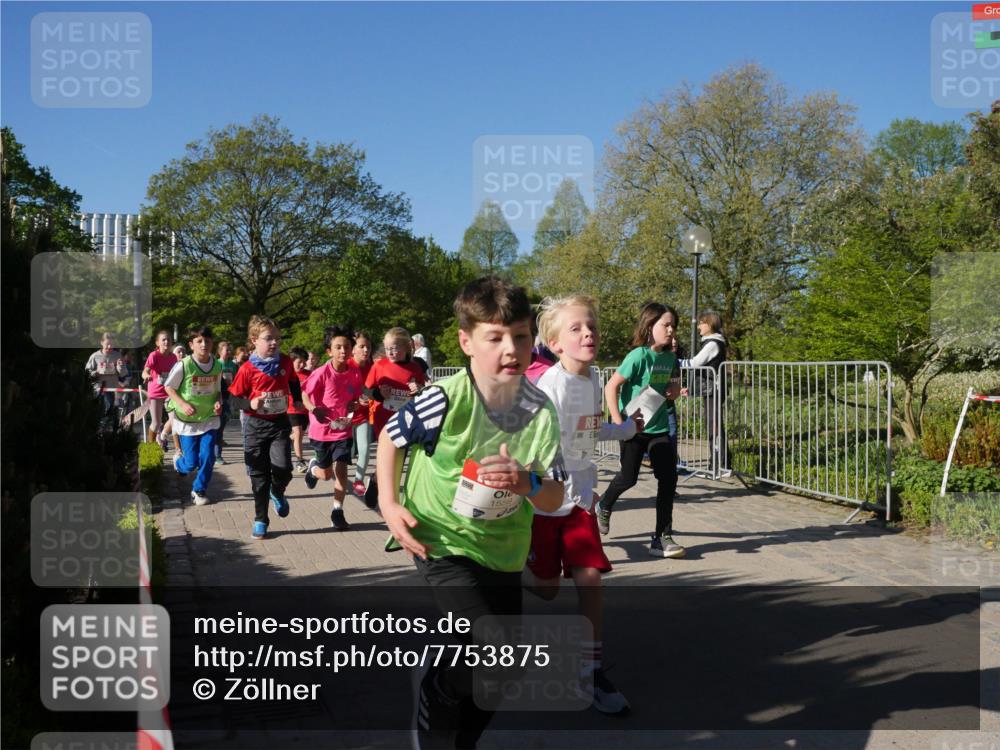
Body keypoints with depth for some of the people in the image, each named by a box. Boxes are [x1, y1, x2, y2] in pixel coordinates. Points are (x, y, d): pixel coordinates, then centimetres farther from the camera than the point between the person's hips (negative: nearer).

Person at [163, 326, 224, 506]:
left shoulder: (217, 366, -3)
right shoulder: (183, 366, -16)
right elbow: (168, 387, -5)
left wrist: (218, 402, -9)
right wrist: (183, 404, -18)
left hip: (210, 419, 3)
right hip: (187, 420, -3)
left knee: (208, 457, -7)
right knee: (191, 462, 2)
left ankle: (199, 490, 16)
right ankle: (179, 462, 41)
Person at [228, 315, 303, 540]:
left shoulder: (285, 362, 0)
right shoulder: (247, 369, -10)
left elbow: (293, 382, 21)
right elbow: (234, 397, -5)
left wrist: (298, 400, 10)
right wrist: (250, 404, -22)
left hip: (280, 423, 2)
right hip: (256, 426, -2)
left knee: (282, 468, -15)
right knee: (259, 475, 5)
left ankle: (277, 492, 21)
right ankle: (260, 520, 19)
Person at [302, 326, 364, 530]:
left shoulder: (355, 373, -6)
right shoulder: (322, 373, -17)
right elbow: (305, 395, -10)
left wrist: (355, 405, -15)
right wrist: (314, 409, -29)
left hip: (343, 430, 2)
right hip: (322, 430, -1)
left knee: (341, 470, -9)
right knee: (327, 474, 12)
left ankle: (338, 511, 5)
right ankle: (313, 467, 49)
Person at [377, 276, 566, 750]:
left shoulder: (540, 410, -12)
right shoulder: (447, 399, -22)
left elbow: (554, 498, -10)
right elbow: (389, 438, -5)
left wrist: (527, 483, -31)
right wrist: (389, 504, -14)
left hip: (502, 550, 5)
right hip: (441, 542, -5)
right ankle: (433, 688, 14)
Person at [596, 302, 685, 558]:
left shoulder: (670, 358, 4)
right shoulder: (639, 355, -16)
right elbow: (611, 386, -17)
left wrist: (674, 391, -3)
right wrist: (618, 422, -19)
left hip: (660, 427, 5)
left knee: (668, 478, -4)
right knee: (628, 477, 6)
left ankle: (662, 538, 2)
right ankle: (604, 506, 39)